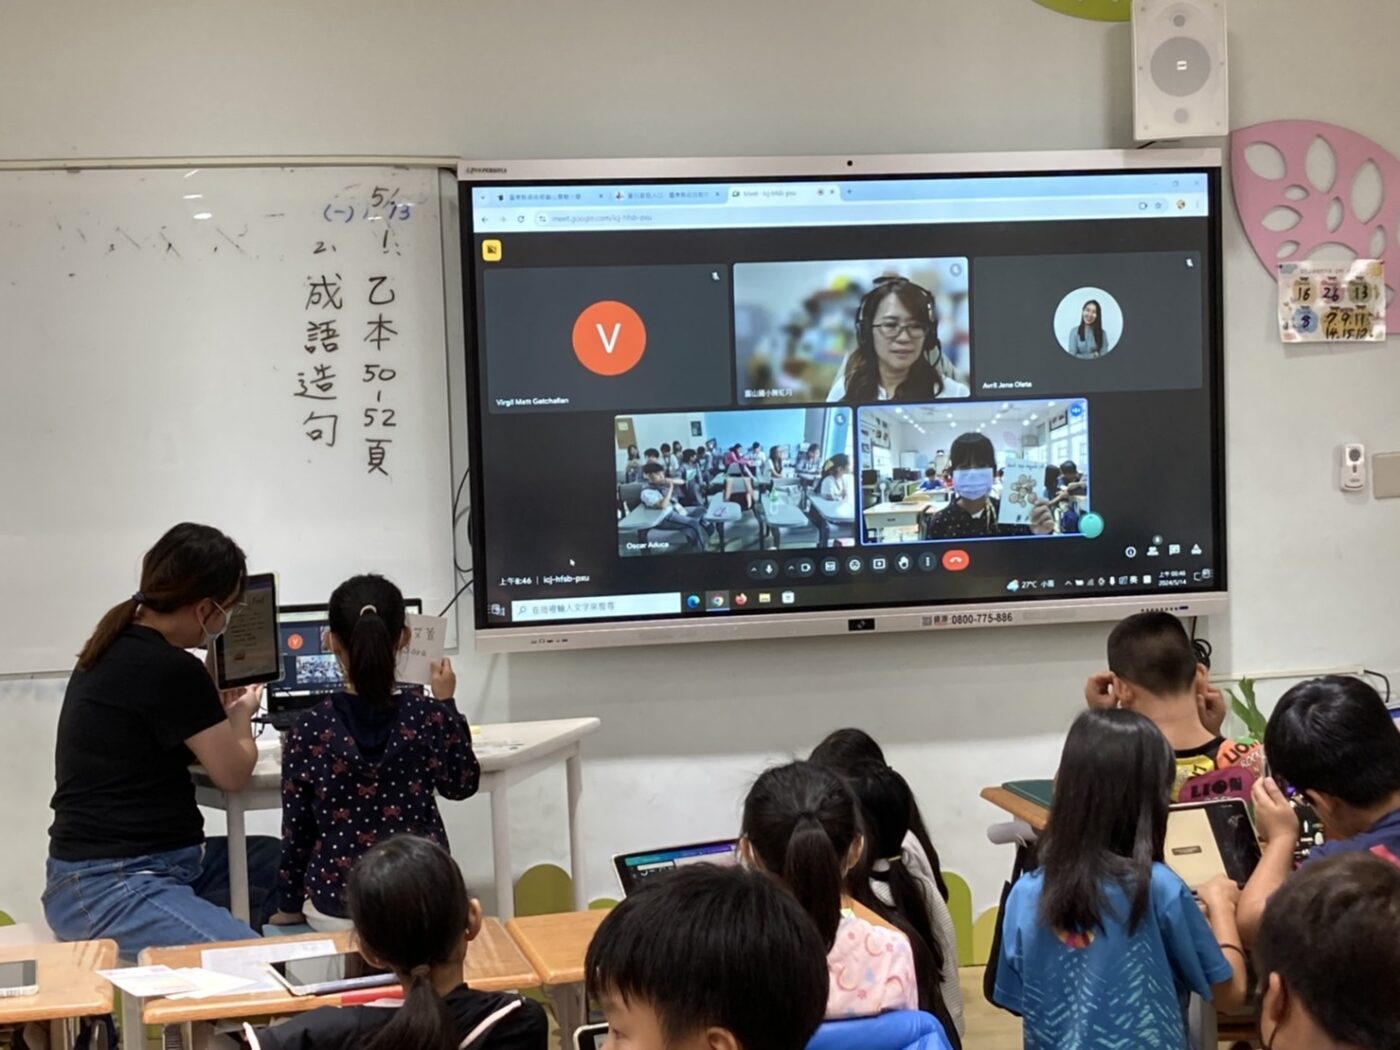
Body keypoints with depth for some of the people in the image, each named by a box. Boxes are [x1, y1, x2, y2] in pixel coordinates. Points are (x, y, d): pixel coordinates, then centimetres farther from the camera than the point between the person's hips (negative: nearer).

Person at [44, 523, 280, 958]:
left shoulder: (120, 649, 12)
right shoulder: (169, 669, -18)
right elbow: (232, 773, -4)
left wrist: (217, 709, 22)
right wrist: (241, 713, 14)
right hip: (109, 889, -11)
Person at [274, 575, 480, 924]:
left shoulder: (310, 729, -10)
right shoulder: (429, 718, -10)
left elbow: (296, 831, -3)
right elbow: (462, 784, 9)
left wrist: (289, 907, 12)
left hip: (336, 901, 0)